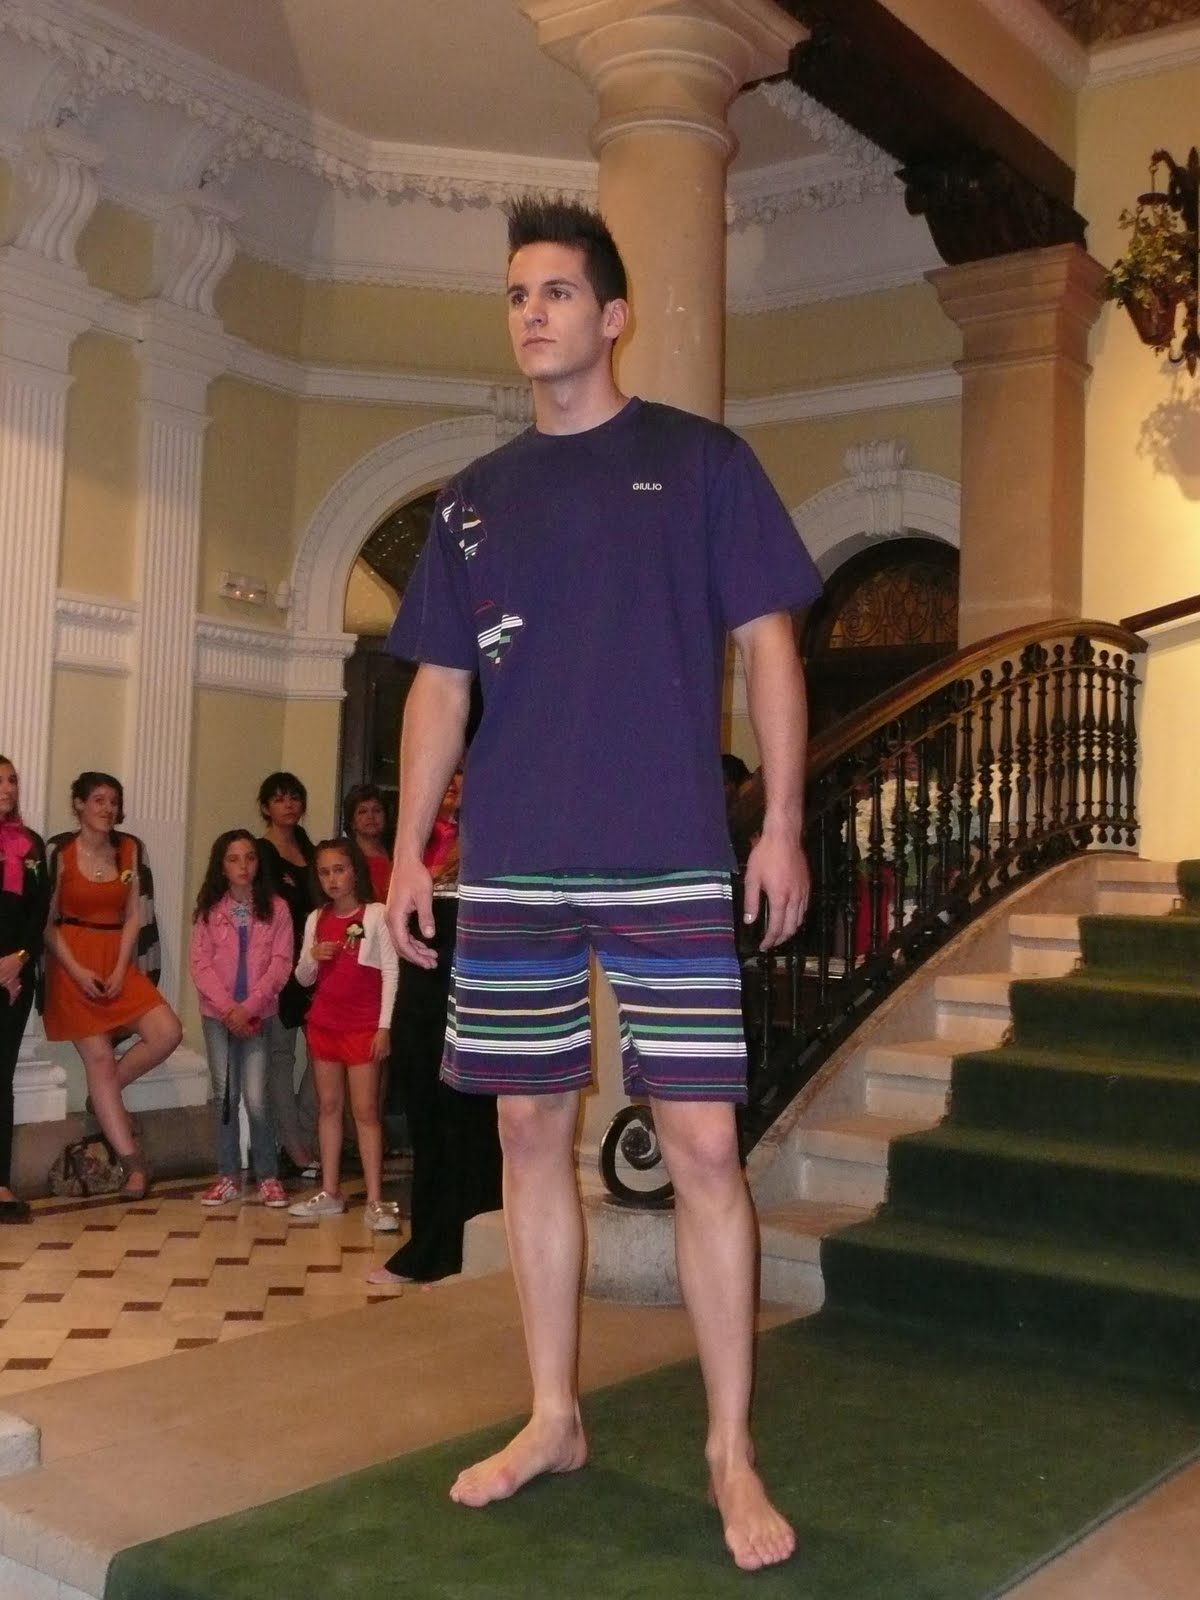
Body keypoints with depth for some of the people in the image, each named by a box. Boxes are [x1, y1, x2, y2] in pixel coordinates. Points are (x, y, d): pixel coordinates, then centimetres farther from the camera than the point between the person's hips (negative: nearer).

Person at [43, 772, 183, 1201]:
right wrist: (78, 971, -13)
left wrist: (120, 969, -7)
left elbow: (133, 915, 4)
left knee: (167, 1033, -14)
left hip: (117, 960, 4)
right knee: (99, 1058, -5)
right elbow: (47, 922, -3)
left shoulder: (128, 849, 6)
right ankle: (134, 1164, 0)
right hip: (73, 963, -4)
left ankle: (104, 1097, 11)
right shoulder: (62, 854, -4)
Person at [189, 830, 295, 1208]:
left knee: (256, 1099, -6)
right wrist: (227, 1008, -13)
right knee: (224, 1096, 5)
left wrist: (248, 1008, -14)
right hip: (217, 1015, 2)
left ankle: (268, 1176, 7)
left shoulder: (276, 908, -1)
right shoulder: (209, 910, 3)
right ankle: (228, 1177, 13)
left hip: (257, 1015, -2)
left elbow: (280, 963, -6)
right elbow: (200, 963, -3)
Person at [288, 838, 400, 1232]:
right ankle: (329, 1192, 18)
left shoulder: (376, 915, -7)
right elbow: (304, 978, 12)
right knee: (329, 1107, 11)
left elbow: (390, 972, -8)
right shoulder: (316, 919, 8)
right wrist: (313, 957, -10)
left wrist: (384, 1026, -12)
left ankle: (375, 1201, -4)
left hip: (363, 1025, -5)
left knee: (365, 1111, -5)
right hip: (323, 1021, 5)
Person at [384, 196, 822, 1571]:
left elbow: (766, 646, 2)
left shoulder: (701, 461, 5)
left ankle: (732, 1451, 10)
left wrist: (783, 821, -7)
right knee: (531, 1131, 8)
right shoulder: (475, 497, 14)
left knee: (702, 1144, -4)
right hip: (511, 869, 4)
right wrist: (408, 848, 6)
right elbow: (439, 684, 14)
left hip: (672, 865, -3)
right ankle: (553, 1418, 24)